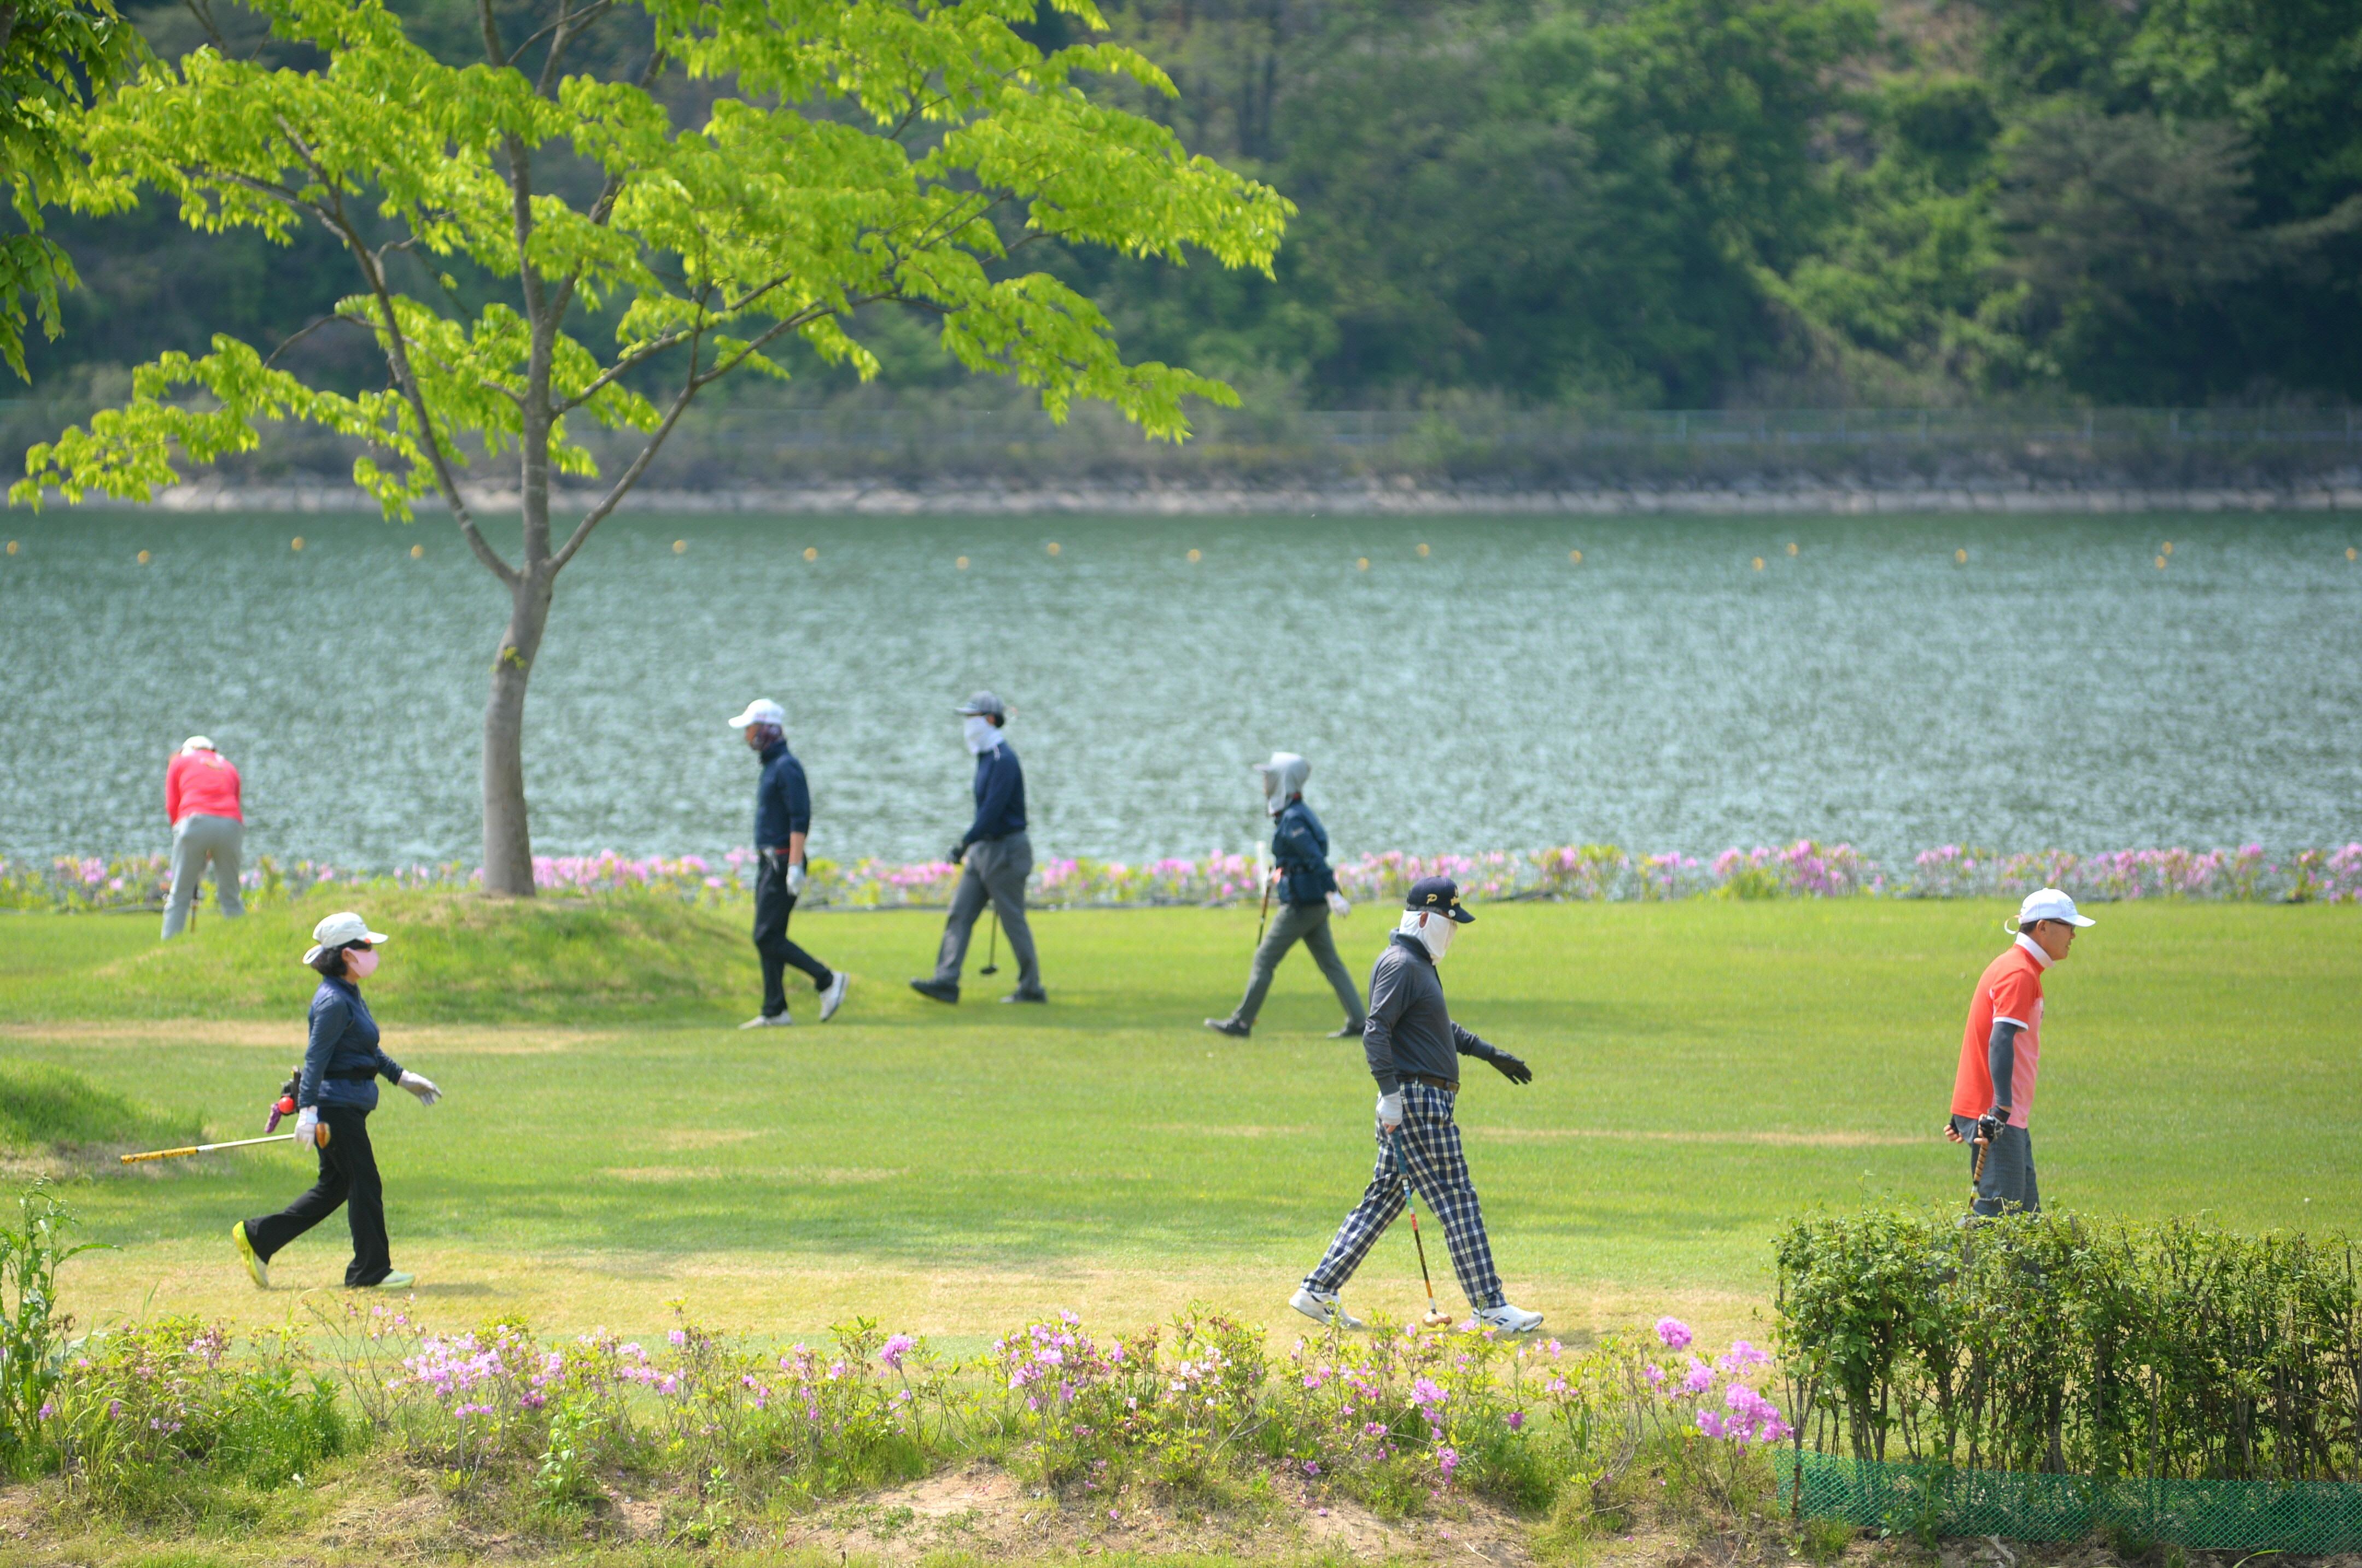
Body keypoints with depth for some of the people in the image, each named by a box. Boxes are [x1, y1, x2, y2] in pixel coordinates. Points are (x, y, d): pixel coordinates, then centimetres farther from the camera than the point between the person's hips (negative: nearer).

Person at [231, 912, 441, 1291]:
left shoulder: (349, 995, 15)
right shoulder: (334, 1001, -17)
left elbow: (370, 1050, 27)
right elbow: (316, 1057, -23)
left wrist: (402, 1078, 31)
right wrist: (308, 1110, -29)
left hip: (348, 1106, 10)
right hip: (336, 1106, -10)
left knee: (334, 1188, 14)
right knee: (365, 1185, -4)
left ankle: (258, 1236, 18)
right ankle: (371, 1270, 3)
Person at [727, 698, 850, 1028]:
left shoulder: (787, 767, -14)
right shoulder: (772, 766, 18)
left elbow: (800, 820, -21)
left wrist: (794, 866, -26)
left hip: (782, 862, -10)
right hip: (768, 864, 10)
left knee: (768, 938, -12)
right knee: (768, 939, 8)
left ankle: (828, 980, -7)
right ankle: (774, 1011, 9)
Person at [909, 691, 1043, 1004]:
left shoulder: (1003, 760, -18)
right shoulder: (986, 756, 14)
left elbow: (993, 809, -25)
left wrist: (965, 842, -29)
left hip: (1005, 849, -10)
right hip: (982, 849, 10)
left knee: (1013, 920, -2)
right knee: (960, 914, 2)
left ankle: (1031, 988, 7)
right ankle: (946, 981, -2)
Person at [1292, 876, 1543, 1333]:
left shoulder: (1419, 965, 20)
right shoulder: (1400, 965, -13)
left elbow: (1444, 1029, 34)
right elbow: (1376, 1032, -22)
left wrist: (1491, 1055, 39)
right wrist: (1390, 1094, -27)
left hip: (1425, 1103, 11)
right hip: (1418, 1101, -11)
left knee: (1382, 1199, 11)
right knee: (1458, 1204, -7)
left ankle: (1318, 1291, 12)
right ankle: (1490, 1309, -5)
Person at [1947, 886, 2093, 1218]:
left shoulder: (2015, 968, 19)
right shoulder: (2020, 974, -13)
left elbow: (1987, 1041, 22)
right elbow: (2000, 1041, -25)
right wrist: (2002, 1108, -35)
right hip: (1998, 1115, -11)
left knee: (2027, 1213, 10)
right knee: (1996, 1211, -12)